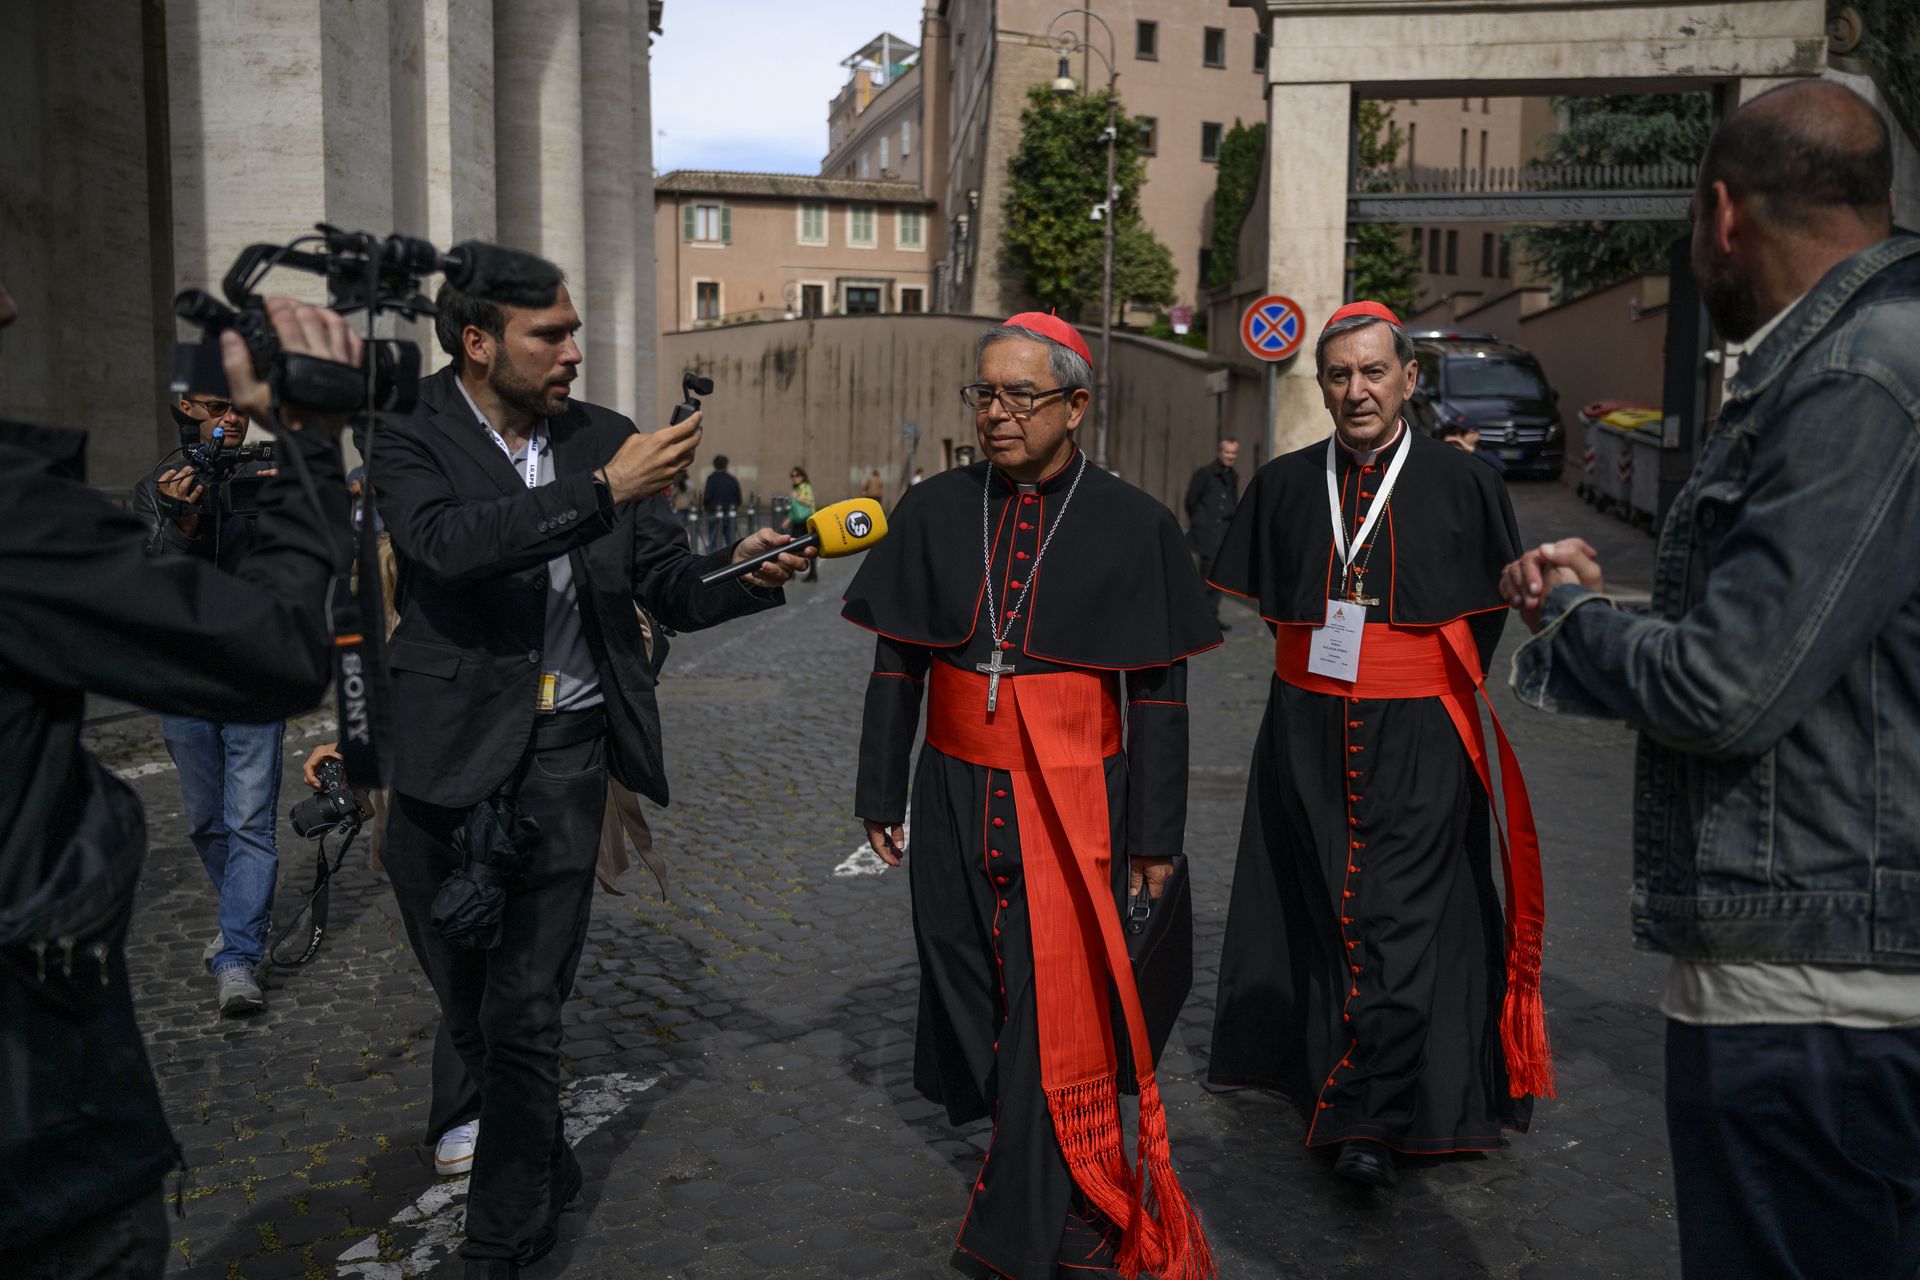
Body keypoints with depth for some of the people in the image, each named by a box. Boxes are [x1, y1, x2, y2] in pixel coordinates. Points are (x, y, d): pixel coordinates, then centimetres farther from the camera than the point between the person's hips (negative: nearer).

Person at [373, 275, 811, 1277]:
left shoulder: (602, 439, 5)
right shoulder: (412, 445, -4)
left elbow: (670, 590, 7)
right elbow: (448, 542, -26)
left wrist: (743, 567, -14)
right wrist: (602, 492, -30)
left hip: (563, 753, 0)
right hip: (448, 753, 0)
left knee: (524, 1013, 1)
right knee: (467, 1000, 15)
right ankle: (545, 1174, 39)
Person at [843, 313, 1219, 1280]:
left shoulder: (1132, 526, -5)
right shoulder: (934, 512, 2)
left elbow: (1158, 693, -3)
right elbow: (896, 665, 7)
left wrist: (1154, 834, -3)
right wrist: (881, 793, 6)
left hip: (1073, 804, -3)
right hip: (955, 795, 3)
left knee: (1054, 1008, 0)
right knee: (971, 988, 14)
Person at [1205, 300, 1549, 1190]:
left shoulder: (1463, 484, -1)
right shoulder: (1282, 486, 5)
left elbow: (1493, 608, 9)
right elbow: (1254, 594, 18)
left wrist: (1445, 684, 6)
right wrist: (1321, 653, 12)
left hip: (1418, 739, -3)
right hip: (1307, 732, 3)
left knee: (1399, 918, -7)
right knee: (1321, 910, 10)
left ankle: (1369, 1121, -4)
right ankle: (1325, 1074, 26)